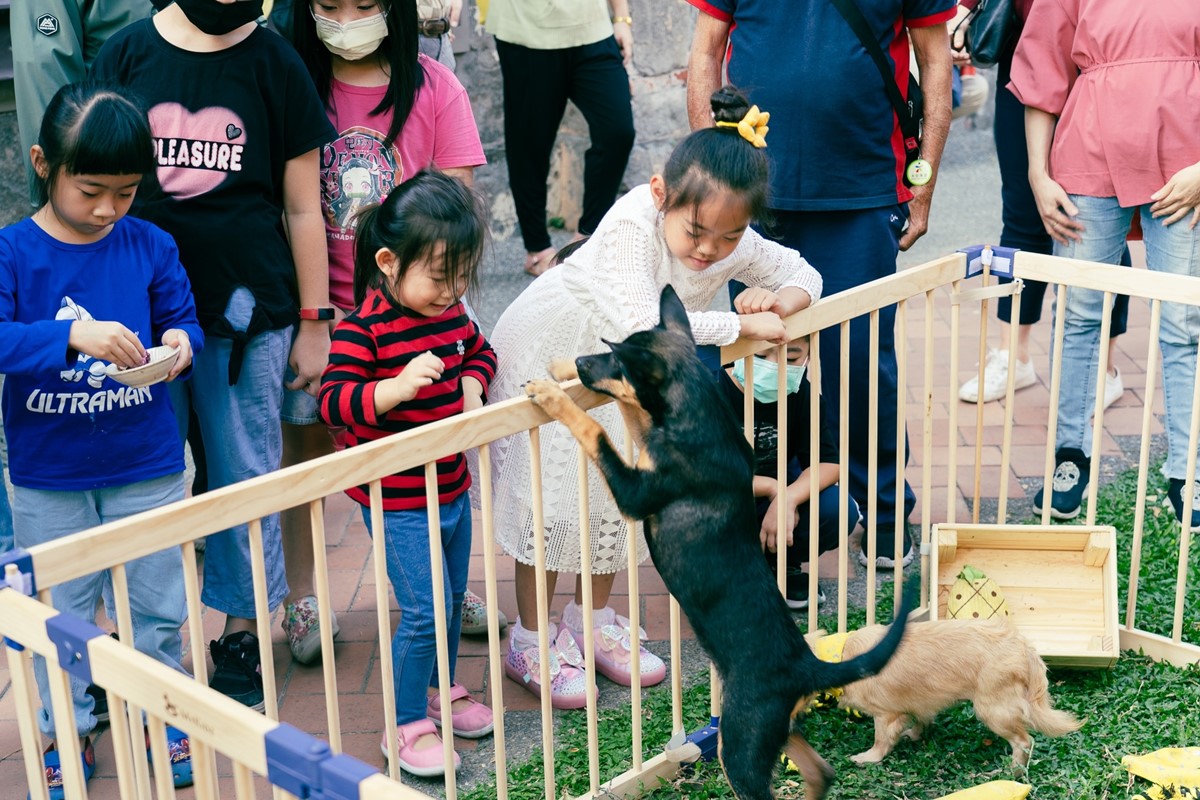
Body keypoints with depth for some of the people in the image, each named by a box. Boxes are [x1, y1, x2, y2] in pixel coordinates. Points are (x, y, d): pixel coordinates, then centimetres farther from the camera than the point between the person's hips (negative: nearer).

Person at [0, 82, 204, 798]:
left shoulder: (151, 247, -4)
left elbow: (185, 321, 6)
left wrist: (180, 343, -17)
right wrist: (72, 335, -36)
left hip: (147, 468, 1)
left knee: (158, 606, 14)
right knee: (60, 615, 14)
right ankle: (69, 735, 31)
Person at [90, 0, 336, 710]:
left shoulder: (274, 61, 0)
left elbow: (303, 208, 3)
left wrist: (314, 321, 3)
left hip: (248, 311, -1)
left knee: (246, 476, 8)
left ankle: (241, 633, 24)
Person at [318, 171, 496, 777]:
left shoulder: (452, 313, 2)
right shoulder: (362, 331, -20)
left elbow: (480, 352, 21)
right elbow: (333, 401, -27)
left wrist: (472, 384, -1)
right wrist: (397, 388, -41)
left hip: (452, 491, 7)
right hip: (397, 503, -7)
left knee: (452, 597, 19)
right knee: (424, 609, -7)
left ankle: (439, 691, 41)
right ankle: (408, 723, 11)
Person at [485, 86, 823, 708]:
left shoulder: (735, 244, -18)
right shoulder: (632, 224, -37)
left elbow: (802, 273, -4)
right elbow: (643, 326, -49)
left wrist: (777, 300, -27)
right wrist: (740, 325, -40)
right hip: (547, 358, -6)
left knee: (621, 494, 12)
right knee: (551, 500, -1)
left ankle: (593, 621, 32)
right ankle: (530, 640, 16)